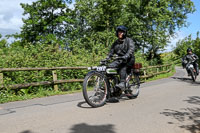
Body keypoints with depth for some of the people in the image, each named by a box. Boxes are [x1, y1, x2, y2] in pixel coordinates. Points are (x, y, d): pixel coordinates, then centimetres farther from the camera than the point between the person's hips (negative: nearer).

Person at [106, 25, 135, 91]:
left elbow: (131, 50, -18)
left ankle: (122, 84, -44)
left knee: (123, 68, -36)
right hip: (119, 60, 5)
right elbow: (111, 52, 11)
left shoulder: (129, 40, -1)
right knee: (109, 66, -19)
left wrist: (125, 57, -37)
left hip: (128, 59, -5)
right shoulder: (115, 43, 17)